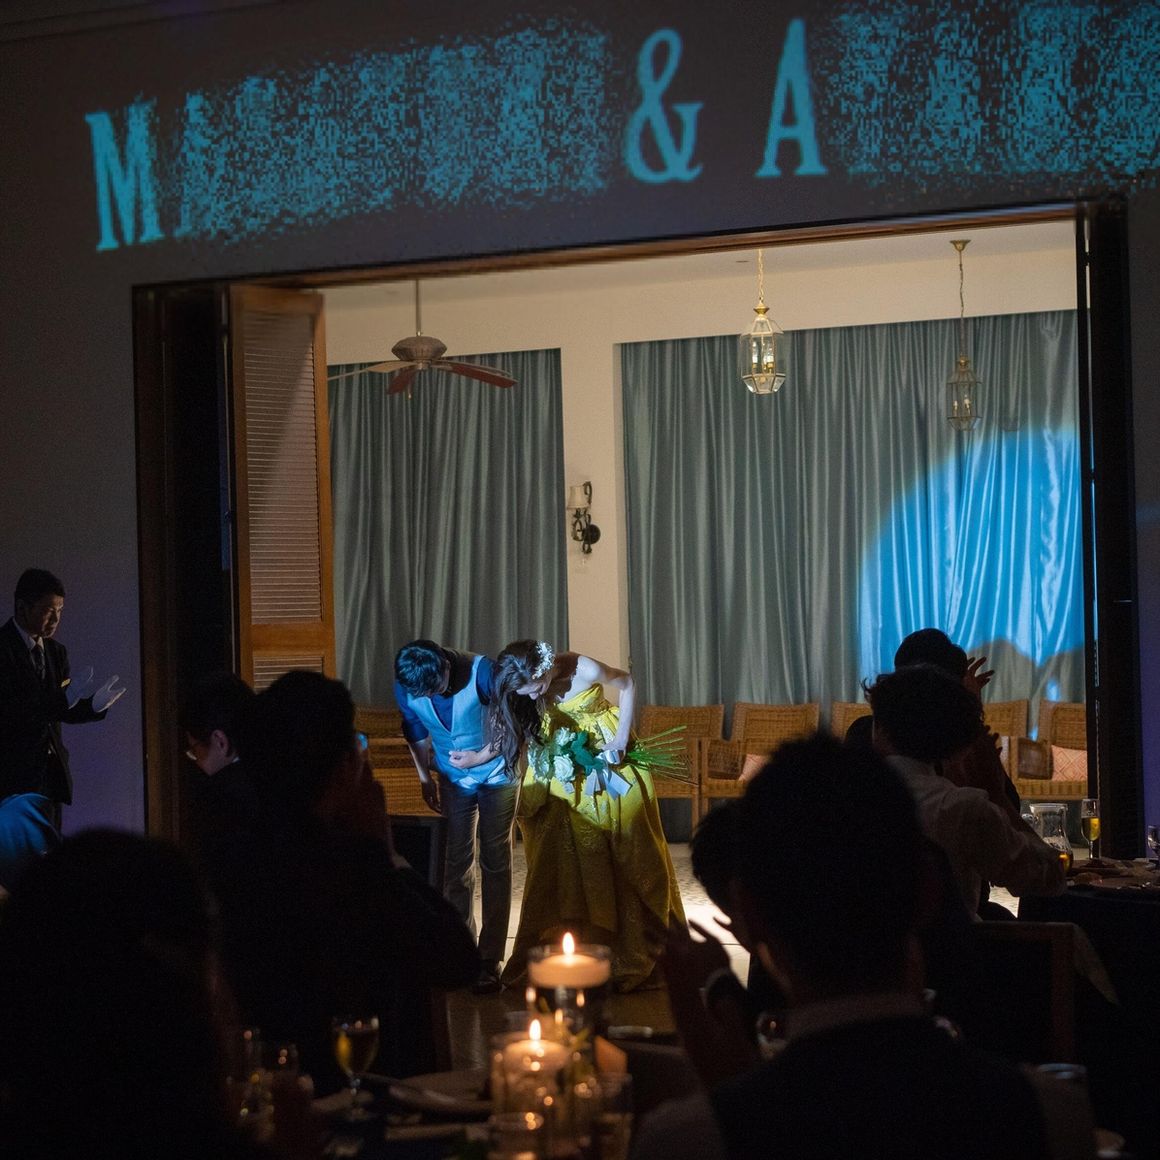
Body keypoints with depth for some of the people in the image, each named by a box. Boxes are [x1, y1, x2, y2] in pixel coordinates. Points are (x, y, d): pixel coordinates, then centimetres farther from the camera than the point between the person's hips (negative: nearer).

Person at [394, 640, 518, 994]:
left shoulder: (481, 673, -29)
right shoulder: (406, 689, -17)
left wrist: (481, 757, -22)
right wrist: (425, 778, 10)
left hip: (496, 774, -3)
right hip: (454, 778, 3)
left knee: (495, 863, -2)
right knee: (457, 862, 4)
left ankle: (490, 960, 0)